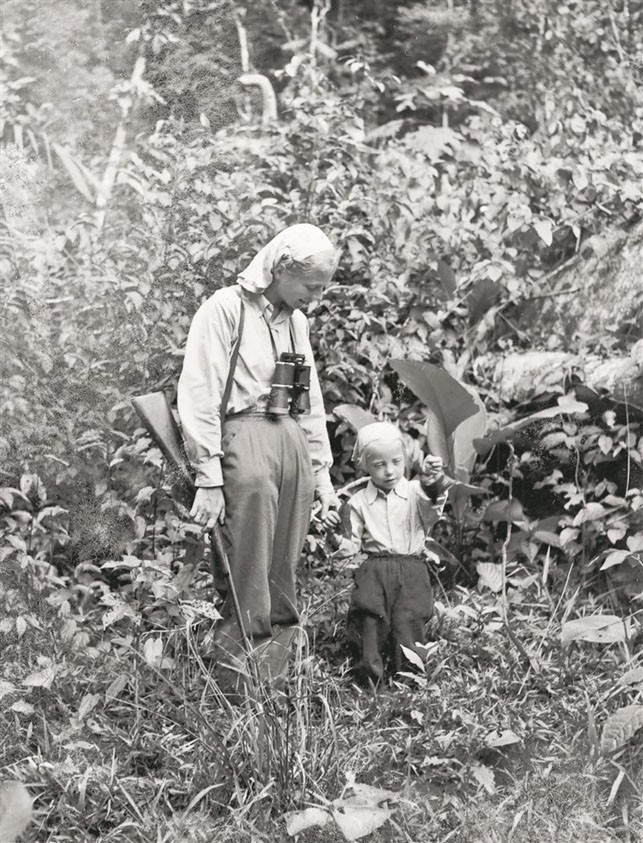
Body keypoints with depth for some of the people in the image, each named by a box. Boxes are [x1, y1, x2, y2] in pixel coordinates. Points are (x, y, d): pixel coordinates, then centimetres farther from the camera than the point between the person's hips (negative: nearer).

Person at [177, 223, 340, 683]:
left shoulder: (295, 319, 18)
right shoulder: (226, 309, -3)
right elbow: (199, 395, -7)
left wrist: (322, 472, 22)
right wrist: (209, 479, -12)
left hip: (291, 434, 7)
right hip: (243, 429, -7)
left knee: (286, 560, 1)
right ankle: (245, 645, -24)